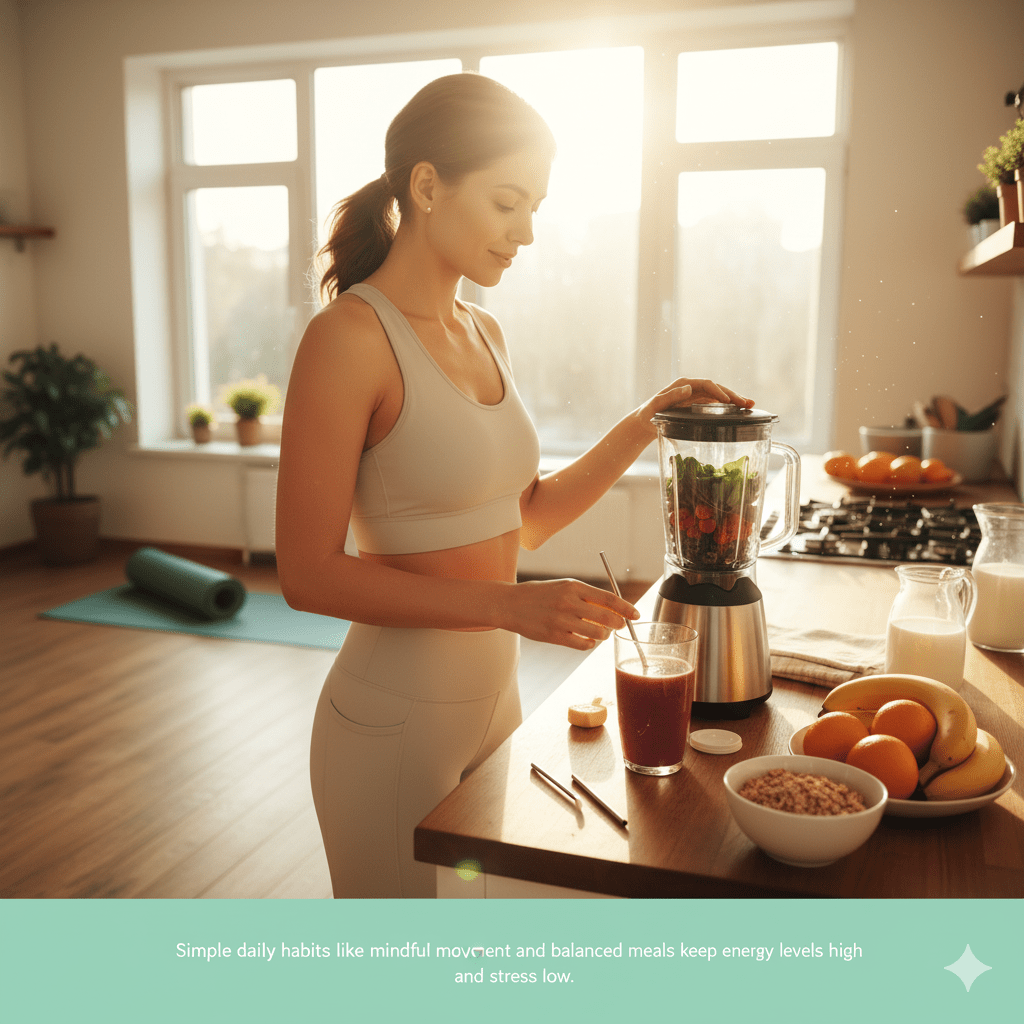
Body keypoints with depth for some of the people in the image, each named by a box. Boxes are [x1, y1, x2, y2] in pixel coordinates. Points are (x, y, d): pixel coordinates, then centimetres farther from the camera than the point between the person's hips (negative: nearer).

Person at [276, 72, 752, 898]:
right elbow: (309, 574, -20)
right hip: (395, 718, -7)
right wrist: (509, 604, -25)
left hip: (495, 698, 7)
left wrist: (644, 426, 2)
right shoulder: (348, 337, -17)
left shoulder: (483, 334, 6)